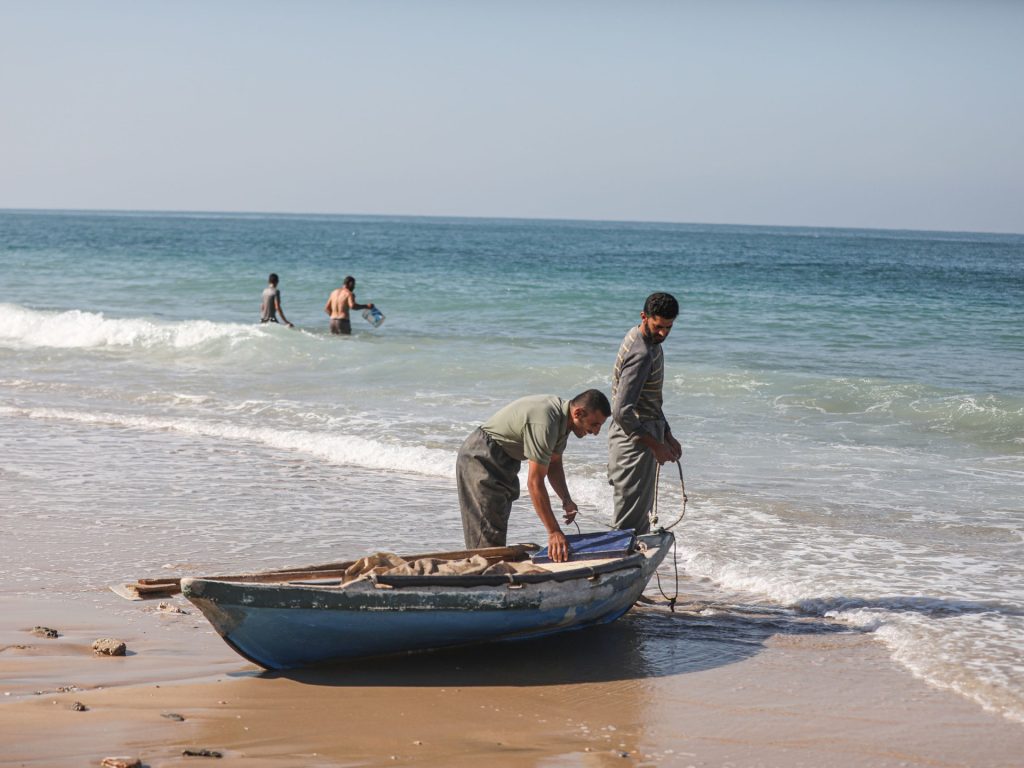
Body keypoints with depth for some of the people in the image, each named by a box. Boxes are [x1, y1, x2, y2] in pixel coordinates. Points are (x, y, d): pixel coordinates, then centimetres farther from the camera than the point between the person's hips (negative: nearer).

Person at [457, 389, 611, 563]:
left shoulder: (562, 418, -2)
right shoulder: (543, 424, -33)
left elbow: (554, 464, 10)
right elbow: (535, 482, -33)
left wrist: (566, 500, -7)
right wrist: (554, 532, -32)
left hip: (502, 462, 11)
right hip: (480, 458, -11)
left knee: (499, 530, 13)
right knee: (488, 537, -15)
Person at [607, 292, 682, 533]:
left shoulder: (651, 343, 10)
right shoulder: (641, 354, -22)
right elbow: (622, 412, -27)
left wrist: (667, 436, 17)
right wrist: (655, 445, -22)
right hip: (634, 443, -10)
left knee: (641, 514, 16)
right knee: (630, 521, -6)